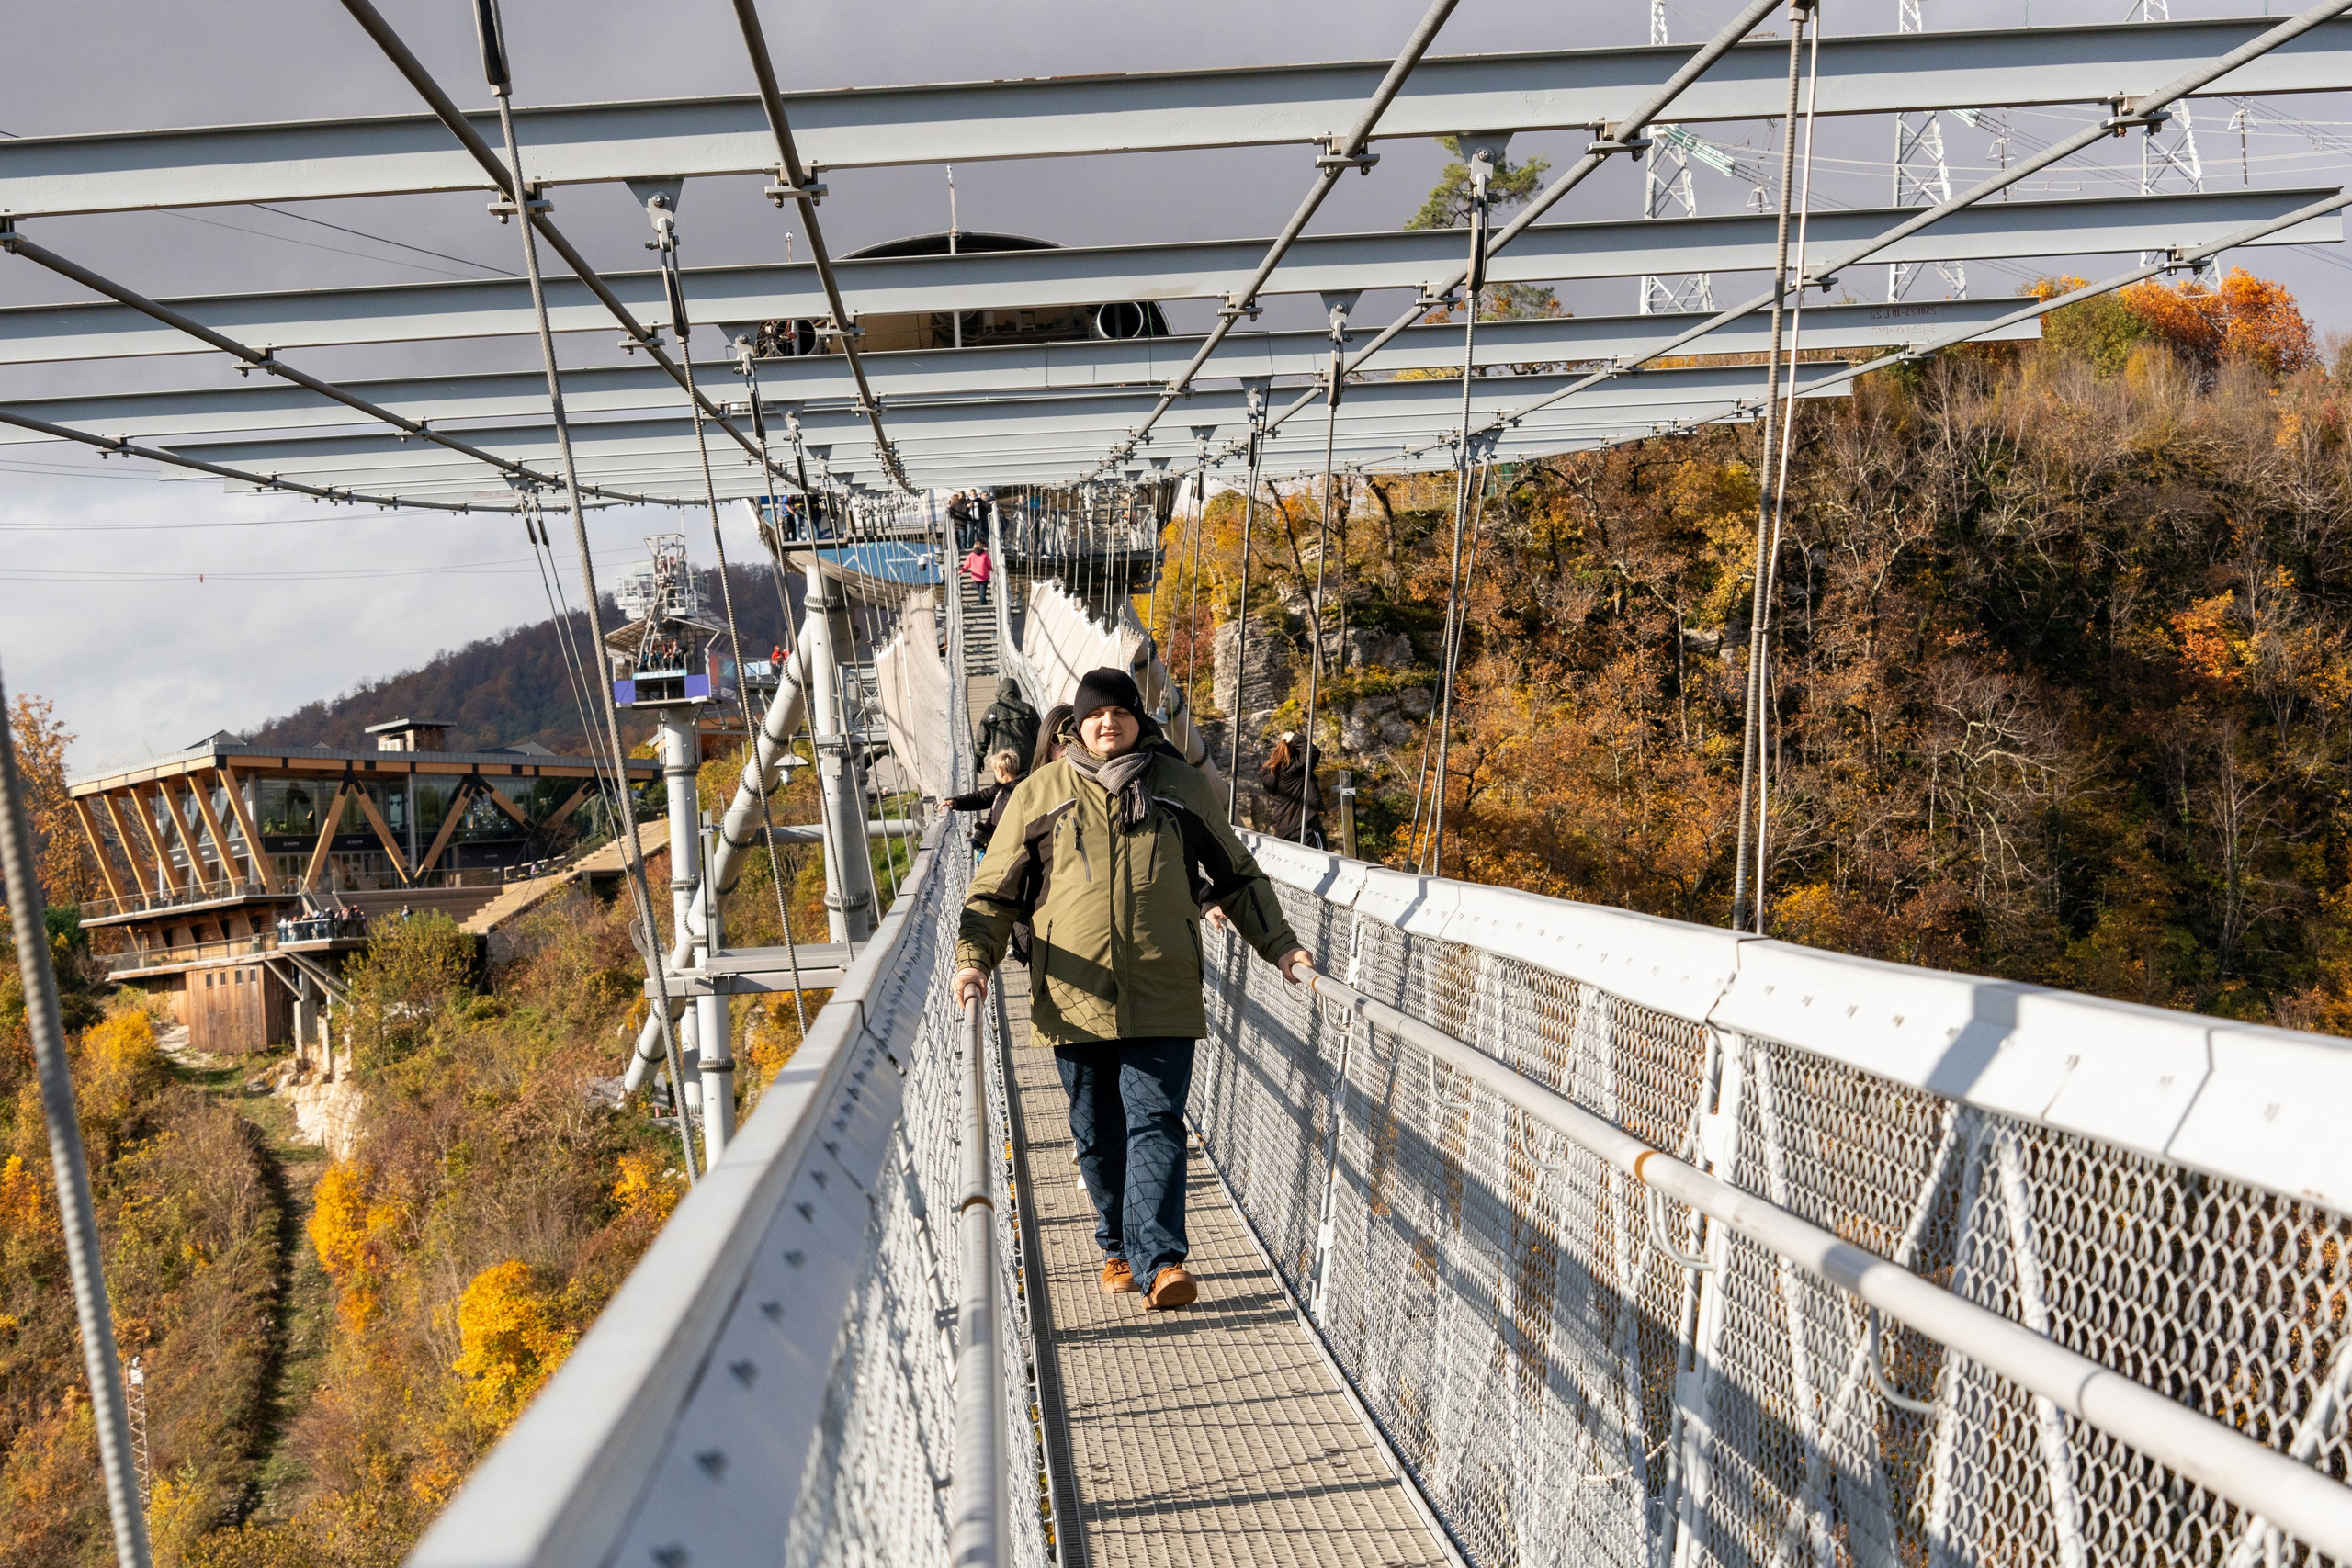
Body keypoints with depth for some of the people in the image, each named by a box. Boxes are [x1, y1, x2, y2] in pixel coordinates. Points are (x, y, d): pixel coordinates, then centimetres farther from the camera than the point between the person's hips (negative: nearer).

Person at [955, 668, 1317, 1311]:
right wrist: (974, 957, -5)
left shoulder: (1182, 787, 9)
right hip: (1074, 998, 1)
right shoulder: (1038, 793, 8)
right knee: (1098, 1134, 10)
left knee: (1156, 1124, -8)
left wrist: (1279, 945, 10)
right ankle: (1117, 1250, 25)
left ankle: (1159, 1263, -10)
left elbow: (1237, 878, 17)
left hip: (1163, 995, -1)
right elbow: (994, 892, 11)